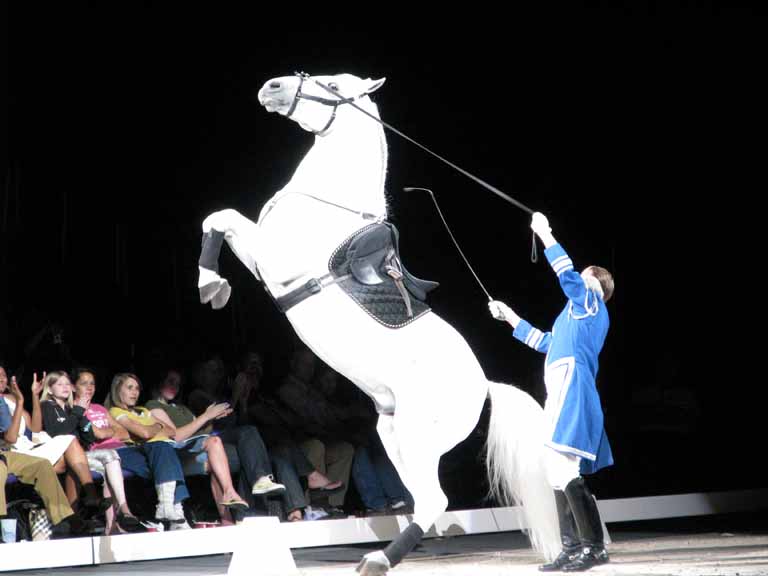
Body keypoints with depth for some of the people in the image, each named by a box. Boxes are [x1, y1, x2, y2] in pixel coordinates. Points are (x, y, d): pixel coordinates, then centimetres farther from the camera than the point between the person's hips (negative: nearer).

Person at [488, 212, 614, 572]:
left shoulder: (590, 301, 4)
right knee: (560, 471, 8)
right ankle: (574, 548, 8)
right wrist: (510, 317, 45)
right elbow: (546, 343, 41)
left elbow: (567, 275, -15)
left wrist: (545, 234, -9)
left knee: (563, 468, -17)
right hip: (565, 396, 10)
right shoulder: (580, 313, 28)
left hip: (572, 393, -10)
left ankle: (593, 546, -20)